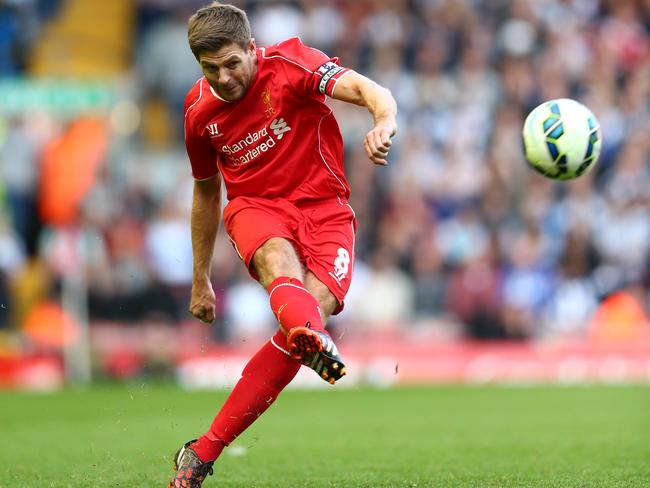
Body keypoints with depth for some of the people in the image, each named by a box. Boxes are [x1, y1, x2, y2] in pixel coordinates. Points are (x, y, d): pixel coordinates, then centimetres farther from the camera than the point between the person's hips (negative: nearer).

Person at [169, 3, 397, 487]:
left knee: (317, 305, -25)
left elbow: (367, 89, -23)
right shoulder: (200, 110, 5)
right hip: (255, 207, 1)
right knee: (277, 257, -36)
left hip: (324, 208, -1)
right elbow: (206, 191, 20)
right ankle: (313, 338, -73)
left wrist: (385, 122, -48)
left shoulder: (290, 64, -9)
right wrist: (201, 280, 23)